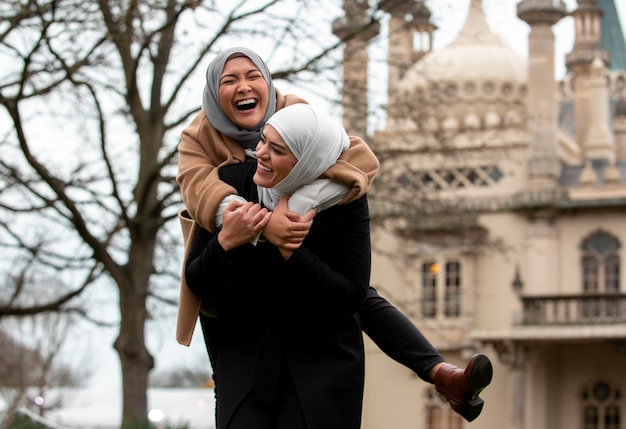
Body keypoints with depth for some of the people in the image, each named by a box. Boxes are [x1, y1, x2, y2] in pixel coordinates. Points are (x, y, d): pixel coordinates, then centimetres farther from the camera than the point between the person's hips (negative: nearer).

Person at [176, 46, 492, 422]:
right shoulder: (199, 138, -18)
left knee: (363, 298, -18)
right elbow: (201, 189, -39)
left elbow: (361, 156, -32)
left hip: (304, 246, 0)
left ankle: (441, 374, -25)